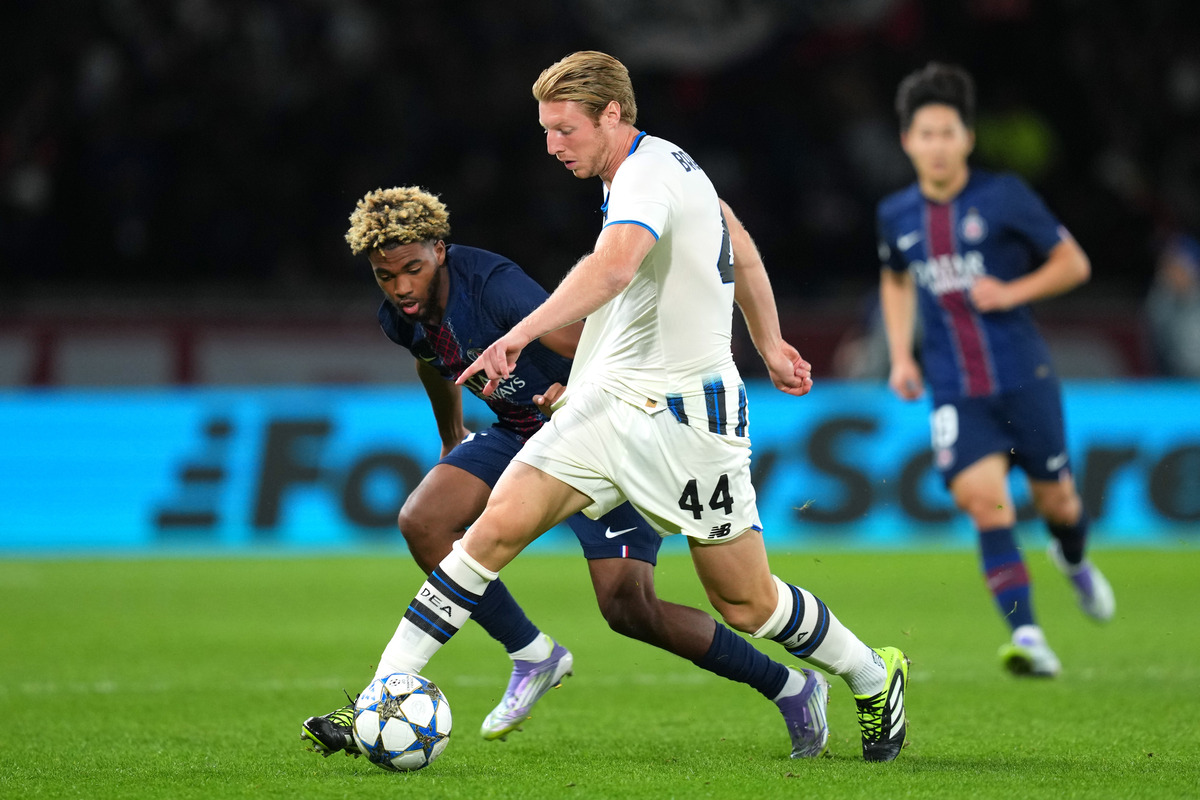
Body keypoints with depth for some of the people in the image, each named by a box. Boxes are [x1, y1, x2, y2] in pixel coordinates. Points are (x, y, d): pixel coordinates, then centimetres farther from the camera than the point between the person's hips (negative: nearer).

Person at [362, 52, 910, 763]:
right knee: (498, 526, -10)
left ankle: (874, 677, 29)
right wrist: (769, 344, 33)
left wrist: (523, 333, -50)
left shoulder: (649, 172, -18)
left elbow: (614, 267, -38)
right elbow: (740, 247, 24)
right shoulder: (665, 165, 10)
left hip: (688, 416, -8)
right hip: (606, 404, 8)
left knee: (745, 604, 3)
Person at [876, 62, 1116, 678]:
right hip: (954, 391, 1)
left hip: (1024, 378, -1)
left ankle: (1074, 560, 47)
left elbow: (1073, 264, 0)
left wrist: (1012, 292, -14)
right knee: (985, 502, -17)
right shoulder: (896, 215, 5)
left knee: (1054, 499, 10)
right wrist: (901, 356, 13)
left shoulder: (1004, 197, -6)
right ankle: (1028, 639, -19)